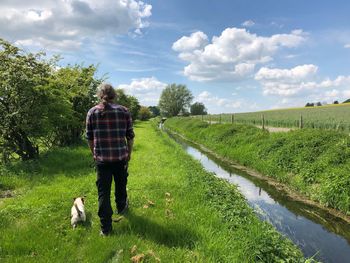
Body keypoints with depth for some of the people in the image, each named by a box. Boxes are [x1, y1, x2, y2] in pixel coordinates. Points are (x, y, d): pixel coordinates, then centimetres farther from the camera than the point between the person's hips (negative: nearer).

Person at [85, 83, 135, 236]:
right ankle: (121, 208, 48)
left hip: (102, 158, -1)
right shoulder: (124, 111, -1)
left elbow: (89, 137, 3)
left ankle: (105, 228, 12)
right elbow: (130, 136, 1)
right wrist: (129, 153, 13)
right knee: (121, 185, 24)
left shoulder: (92, 112, -1)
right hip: (121, 156, 1)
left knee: (103, 191, 7)